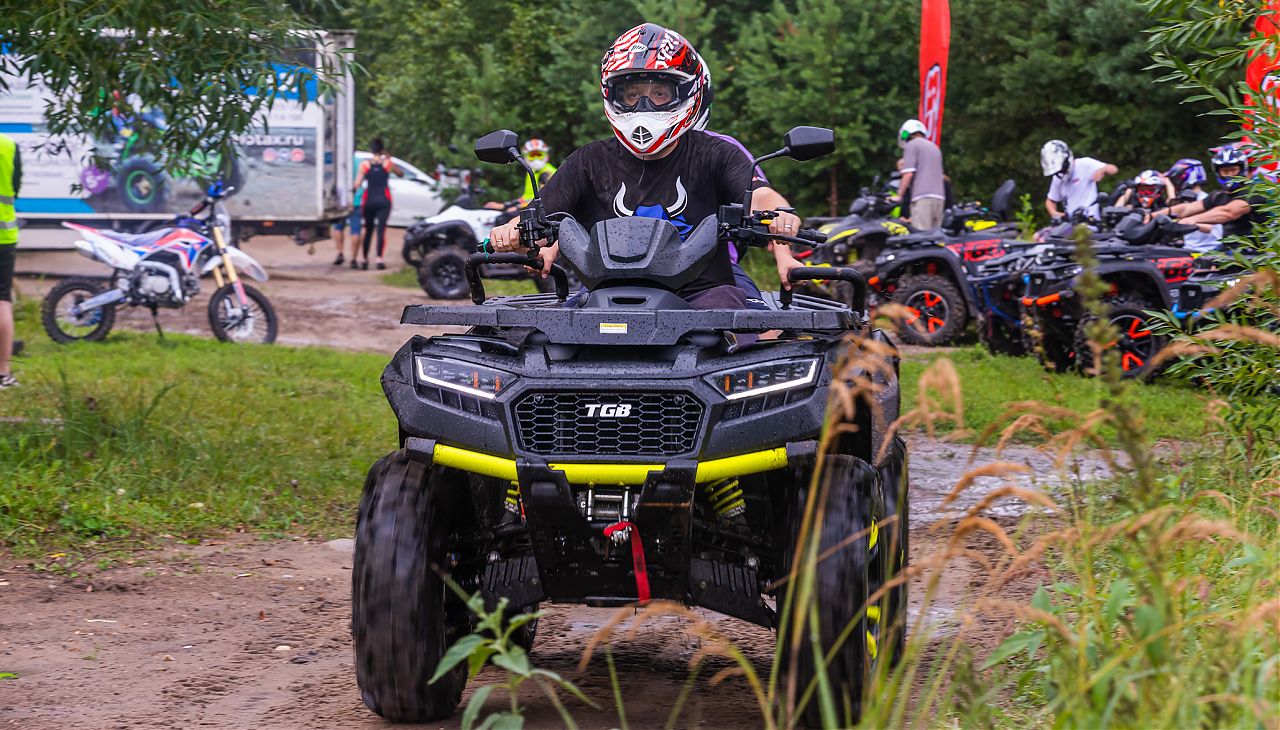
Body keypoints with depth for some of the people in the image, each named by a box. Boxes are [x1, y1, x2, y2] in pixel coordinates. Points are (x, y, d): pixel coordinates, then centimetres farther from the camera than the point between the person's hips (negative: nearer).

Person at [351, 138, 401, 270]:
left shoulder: (365, 164, -3)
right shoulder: (387, 163, -1)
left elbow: (357, 184, -8)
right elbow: (401, 173, 14)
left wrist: (353, 190, 11)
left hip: (369, 200, 1)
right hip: (384, 200, -1)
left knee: (368, 230, 14)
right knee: (381, 230, -5)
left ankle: (365, 259, 16)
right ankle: (379, 259, -18)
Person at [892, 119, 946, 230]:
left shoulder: (911, 145, 3)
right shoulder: (934, 147, 27)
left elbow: (908, 174, -8)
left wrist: (899, 196, -2)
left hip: (922, 196, -8)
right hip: (940, 197, 8)